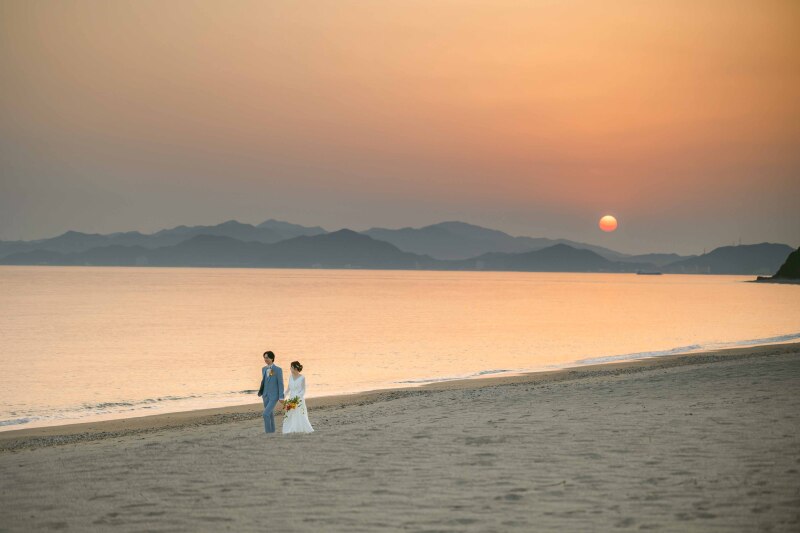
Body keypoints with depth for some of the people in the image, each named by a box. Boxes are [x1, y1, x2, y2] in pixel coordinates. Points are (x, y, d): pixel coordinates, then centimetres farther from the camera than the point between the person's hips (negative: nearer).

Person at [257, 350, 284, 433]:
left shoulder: (278, 369, -13)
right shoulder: (264, 369, 8)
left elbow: (281, 384, -12)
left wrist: (281, 398, -15)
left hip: (274, 396, -7)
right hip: (266, 396, 7)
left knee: (266, 414, -17)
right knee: (270, 415, 12)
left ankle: (268, 432, -8)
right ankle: (272, 432, 21)